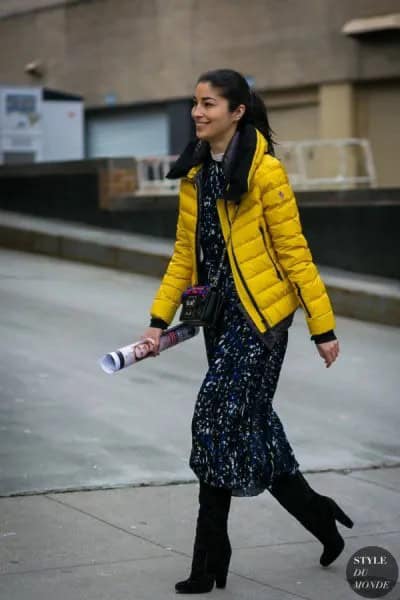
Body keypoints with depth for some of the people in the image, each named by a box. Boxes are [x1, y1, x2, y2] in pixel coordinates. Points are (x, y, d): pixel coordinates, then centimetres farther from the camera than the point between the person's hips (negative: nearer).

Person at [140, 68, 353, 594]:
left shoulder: (265, 171, -12)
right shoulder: (194, 174, 8)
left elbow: (294, 253, -11)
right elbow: (185, 253, 13)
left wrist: (322, 326, -9)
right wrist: (160, 319, 8)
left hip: (260, 314, -7)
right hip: (220, 314, 7)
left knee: (219, 420, -11)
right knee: (250, 424, 12)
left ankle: (210, 558, 0)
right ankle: (318, 515, 32)